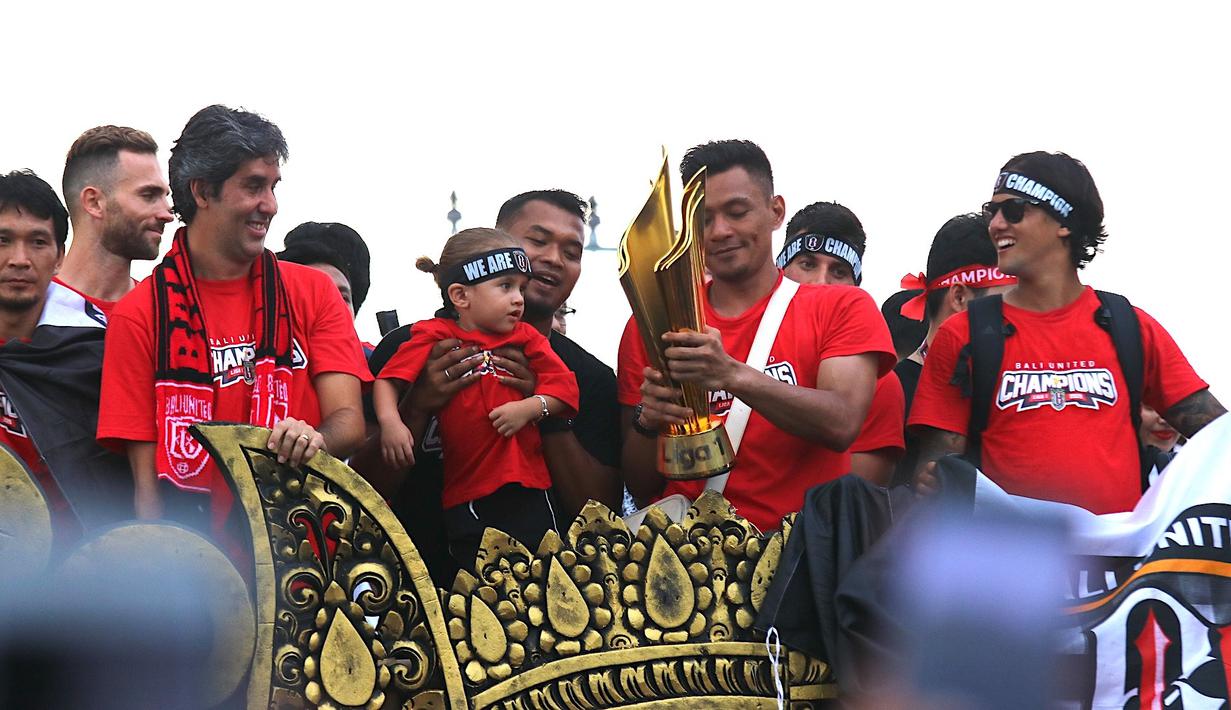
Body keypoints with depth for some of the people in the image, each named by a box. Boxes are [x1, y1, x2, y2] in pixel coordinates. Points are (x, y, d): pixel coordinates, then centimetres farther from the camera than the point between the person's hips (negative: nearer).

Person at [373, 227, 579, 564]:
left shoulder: (526, 339, 13)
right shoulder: (436, 338, 3)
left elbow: (565, 387, 8)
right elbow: (388, 380, 0)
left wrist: (530, 407, -10)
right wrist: (390, 423, -18)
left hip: (528, 491, 3)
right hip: (465, 498, -3)